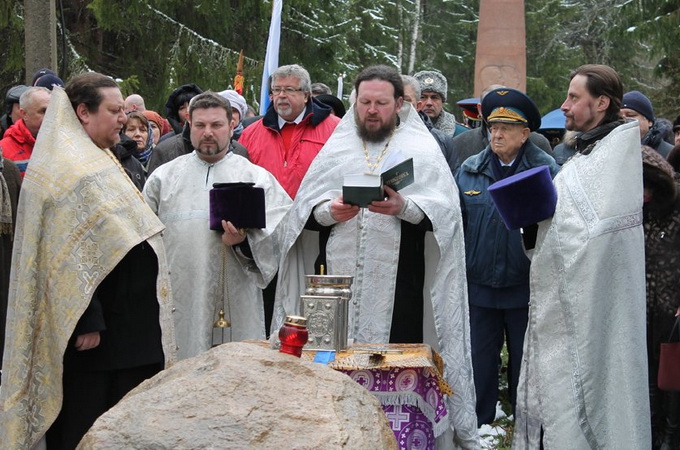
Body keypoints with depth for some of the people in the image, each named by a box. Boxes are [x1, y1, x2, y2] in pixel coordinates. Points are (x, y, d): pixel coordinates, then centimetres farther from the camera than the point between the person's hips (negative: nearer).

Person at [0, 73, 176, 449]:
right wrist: (87, 323, -23)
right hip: (92, 327, -10)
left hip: (123, 328, 10)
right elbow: (69, 254, -21)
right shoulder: (69, 168, -14)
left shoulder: (96, 161, 17)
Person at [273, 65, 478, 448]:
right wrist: (329, 212, -10)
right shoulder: (336, 148, 16)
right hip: (338, 277, 2)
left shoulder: (423, 148, 8)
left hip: (398, 284, -2)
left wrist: (404, 207, -20)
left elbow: (445, 209, -3)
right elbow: (304, 208, 11)